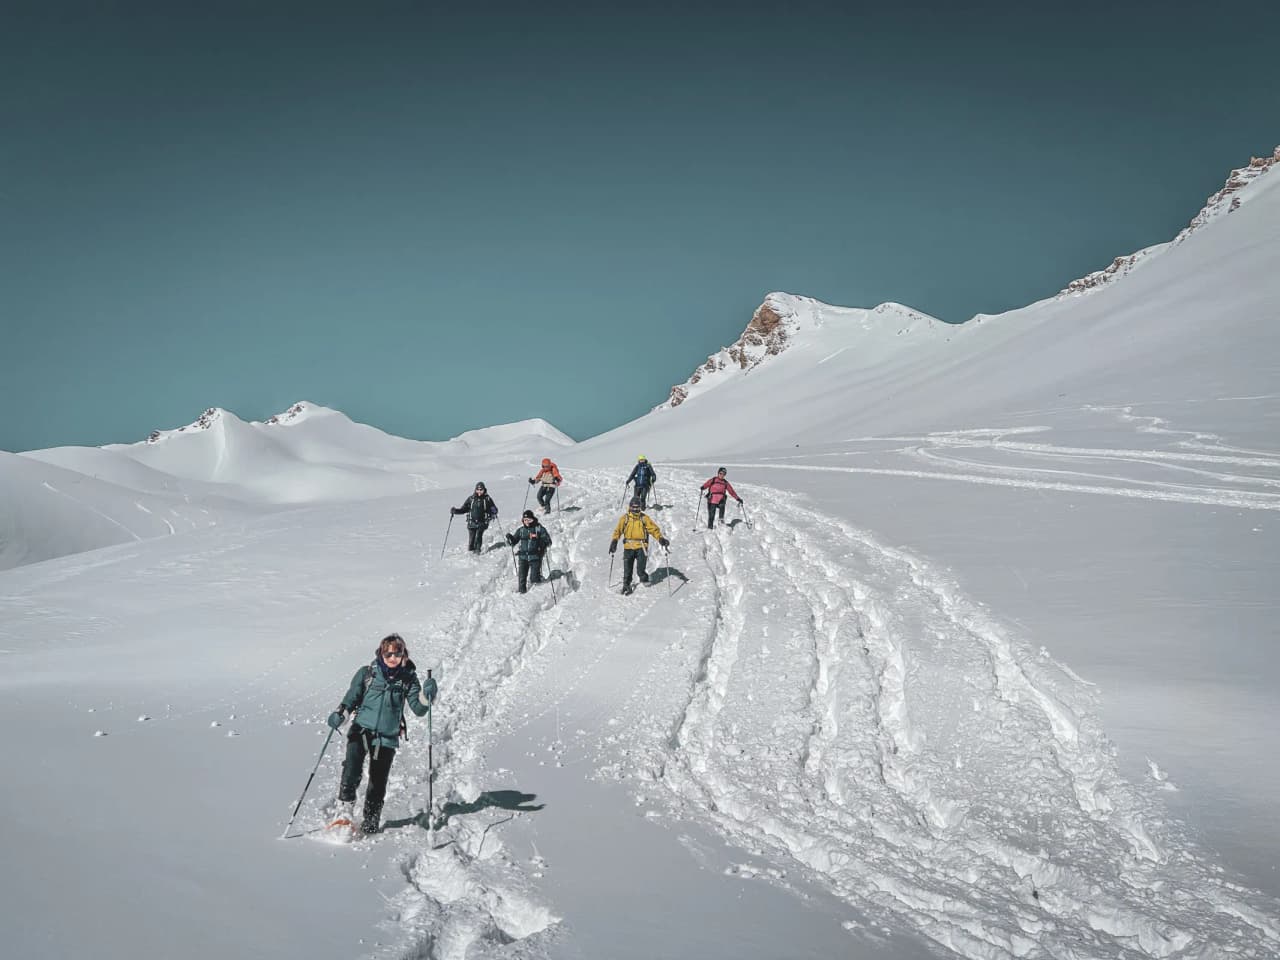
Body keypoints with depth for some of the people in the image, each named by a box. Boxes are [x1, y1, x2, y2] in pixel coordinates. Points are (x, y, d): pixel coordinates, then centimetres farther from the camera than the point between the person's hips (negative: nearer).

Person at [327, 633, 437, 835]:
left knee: (378, 783, 2)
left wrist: (426, 695, -21)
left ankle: (370, 823, 20)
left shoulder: (408, 678, 3)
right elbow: (352, 697, 7)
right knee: (352, 771, -21)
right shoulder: (367, 674, 3)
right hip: (361, 730, -1)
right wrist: (340, 713, -11)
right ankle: (344, 811, -4)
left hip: (387, 737, 1)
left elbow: (418, 709, -2)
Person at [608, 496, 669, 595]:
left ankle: (644, 579, 20)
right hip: (628, 547, 1)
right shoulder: (625, 518, 4)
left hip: (641, 547, -1)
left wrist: (661, 539, -11)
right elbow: (618, 530, 5)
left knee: (640, 570, -9)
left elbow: (654, 529, 2)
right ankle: (626, 585, 18)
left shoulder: (644, 518, 3)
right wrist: (614, 541, -7)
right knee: (627, 569, 2)